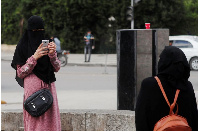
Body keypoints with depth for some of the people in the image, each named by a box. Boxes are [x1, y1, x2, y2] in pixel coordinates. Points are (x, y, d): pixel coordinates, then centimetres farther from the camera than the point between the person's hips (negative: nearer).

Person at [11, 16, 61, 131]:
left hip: (49, 87, 4)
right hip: (33, 88, -4)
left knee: (50, 119, 2)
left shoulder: (47, 45, 11)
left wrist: (53, 54, -13)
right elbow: (20, 73, -5)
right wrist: (34, 57, -16)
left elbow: (57, 68, 6)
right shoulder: (23, 47, -1)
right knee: (34, 121, -7)